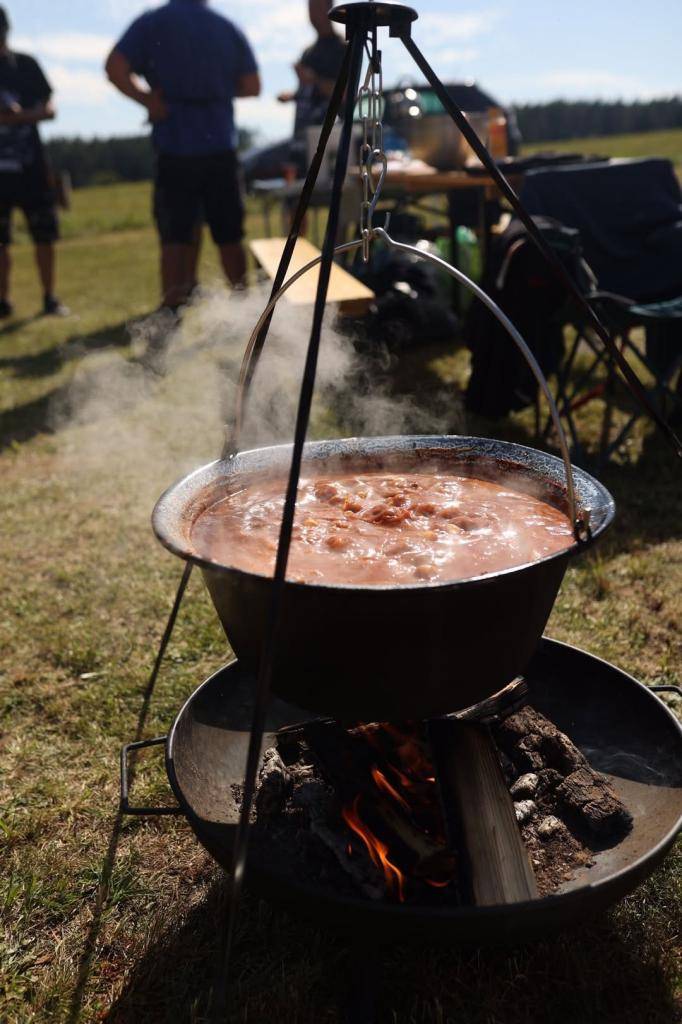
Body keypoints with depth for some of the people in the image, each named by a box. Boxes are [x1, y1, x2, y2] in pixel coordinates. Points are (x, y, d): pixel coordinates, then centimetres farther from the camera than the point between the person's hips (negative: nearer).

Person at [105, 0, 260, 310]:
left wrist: (149, 100, 0)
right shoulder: (229, 28, 8)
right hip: (221, 145, 2)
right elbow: (252, 86, 7)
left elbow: (115, 68, -9)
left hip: (175, 147, -2)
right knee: (229, 237, 10)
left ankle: (172, 311, -2)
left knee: (174, 237, 2)